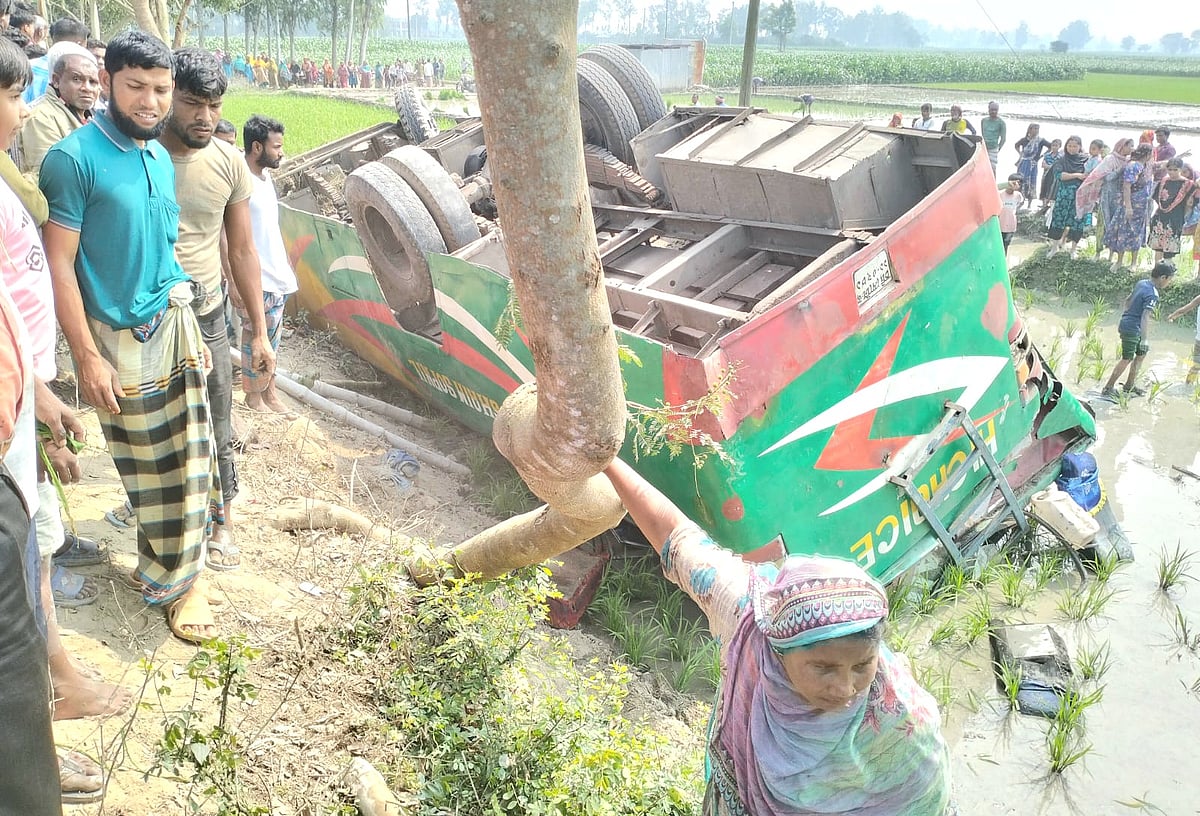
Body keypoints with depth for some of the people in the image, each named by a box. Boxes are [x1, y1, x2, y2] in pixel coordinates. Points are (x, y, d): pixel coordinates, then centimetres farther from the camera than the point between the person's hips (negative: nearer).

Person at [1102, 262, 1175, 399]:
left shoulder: (1141, 283, 5)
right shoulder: (1153, 295, -21)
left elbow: (1127, 300, 17)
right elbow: (1145, 317, -28)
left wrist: (1125, 319, 29)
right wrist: (1144, 339, -31)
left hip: (1126, 324, 9)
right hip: (1132, 329, -9)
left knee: (1141, 354, 19)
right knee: (1127, 359, 0)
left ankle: (1130, 386, 27)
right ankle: (1108, 388, 5)